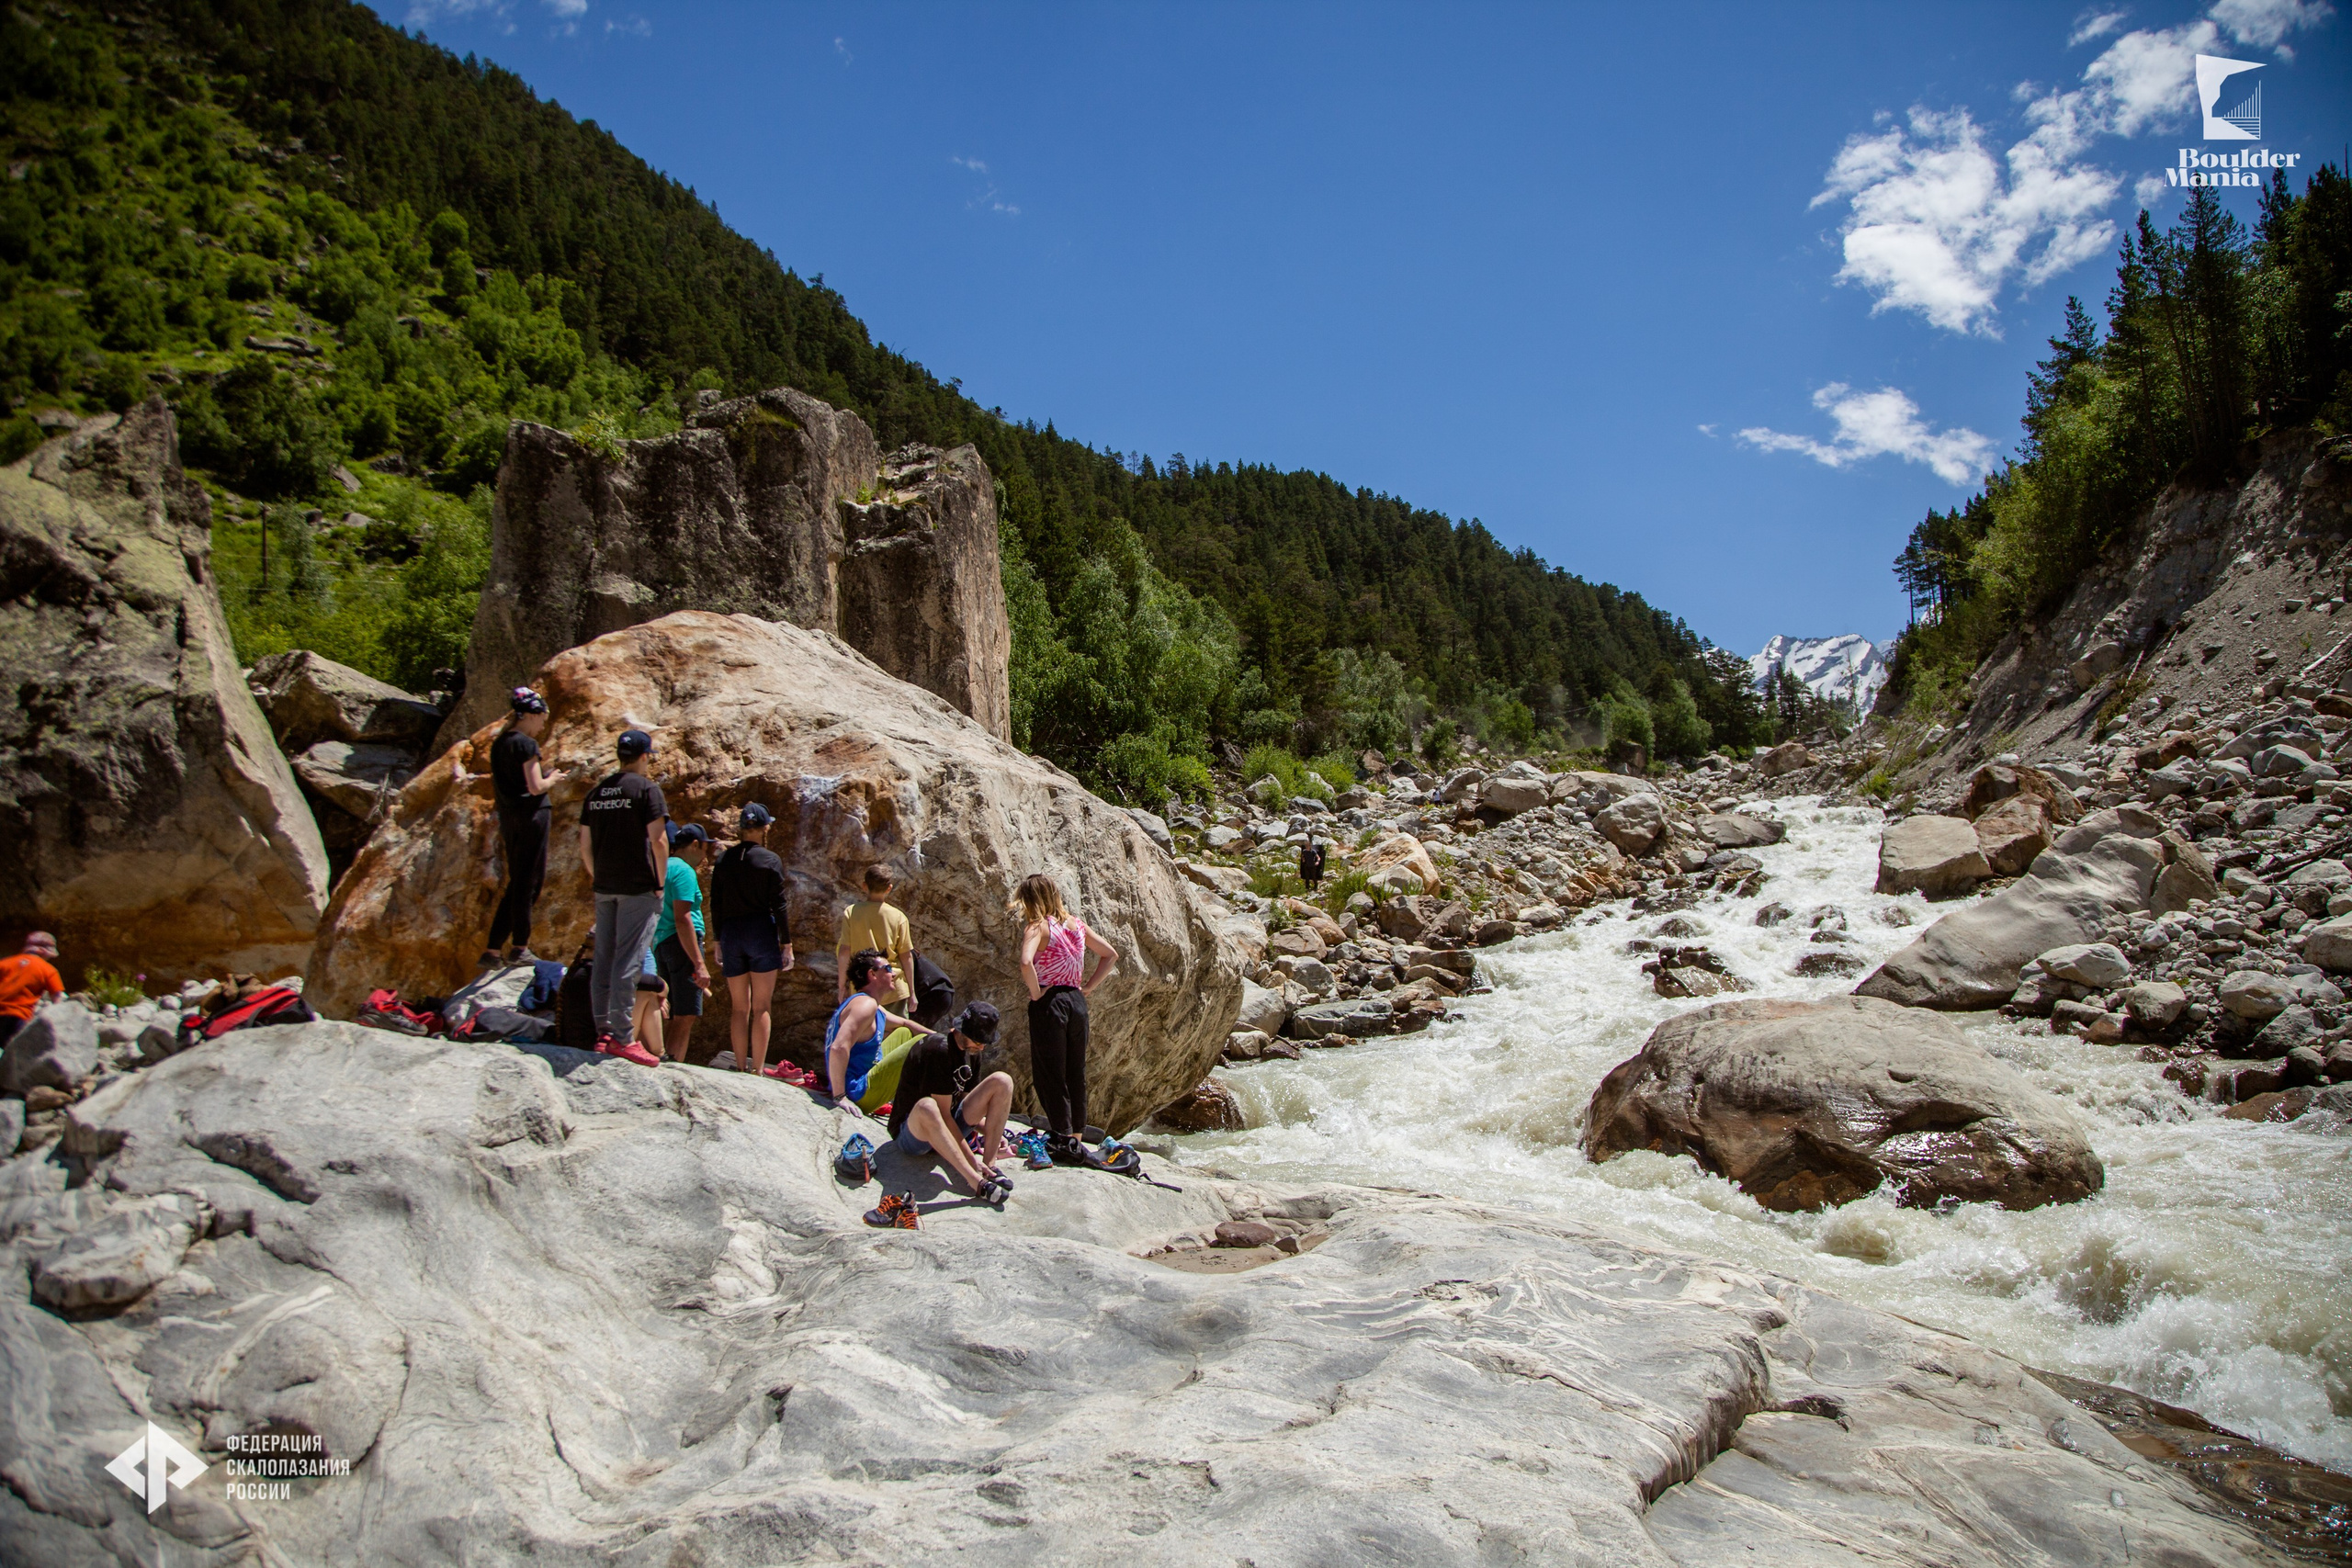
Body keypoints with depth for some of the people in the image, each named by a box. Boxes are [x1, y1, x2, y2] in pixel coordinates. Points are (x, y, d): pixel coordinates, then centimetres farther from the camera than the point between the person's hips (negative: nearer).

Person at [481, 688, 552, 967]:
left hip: (508, 818, 8)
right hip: (531, 815, -8)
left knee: (517, 883, 13)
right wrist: (553, 779, 2)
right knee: (528, 882, -1)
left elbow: (495, 783, 19)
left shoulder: (498, 743, 13)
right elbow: (536, 787, -16)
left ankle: (492, 951, 11)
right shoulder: (527, 744, -12)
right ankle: (520, 949, 4)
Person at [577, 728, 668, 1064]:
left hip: (605, 886, 7)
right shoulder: (646, 788, -6)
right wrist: (660, 884, -5)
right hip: (638, 887, -6)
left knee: (604, 958, 10)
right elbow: (657, 840, -13)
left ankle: (603, 1032, 15)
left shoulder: (595, 793, 13)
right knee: (629, 959, -7)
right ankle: (621, 1036, -7)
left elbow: (585, 846, 14)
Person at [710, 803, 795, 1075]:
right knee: (761, 1009, 1)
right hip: (762, 932, -3)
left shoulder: (723, 860, 6)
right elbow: (778, 906, -7)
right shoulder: (770, 860, -5)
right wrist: (786, 943, -1)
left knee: (740, 1009, 10)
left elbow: (716, 906, 7)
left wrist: (718, 942, 15)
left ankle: (741, 1070, 11)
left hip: (731, 933, 3)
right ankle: (758, 1071, -1)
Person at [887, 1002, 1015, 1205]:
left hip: (951, 1128, 8)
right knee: (926, 1107, -44)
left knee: (1002, 1081, -9)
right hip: (911, 1132, -8)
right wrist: (970, 1157, -25)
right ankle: (978, 1182, -44)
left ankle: (988, 1166, -18)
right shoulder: (939, 1049, -22)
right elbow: (943, 1114, -23)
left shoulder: (972, 1051, 5)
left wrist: (990, 1131, -4)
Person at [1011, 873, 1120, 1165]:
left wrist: (1035, 993, -15)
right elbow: (1111, 955, 15)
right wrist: (1087, 987, 12)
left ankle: (1066, 1143, 0)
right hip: (1077, 1002, 7)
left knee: (1050, 1077, 2)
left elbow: (1026, 963, -29)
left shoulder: (1037, 927, -10)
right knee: (1076, 1075, 14)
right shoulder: (1076, 924, 9)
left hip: (1049, 1003, -6)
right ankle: (1077, 1139, 20)